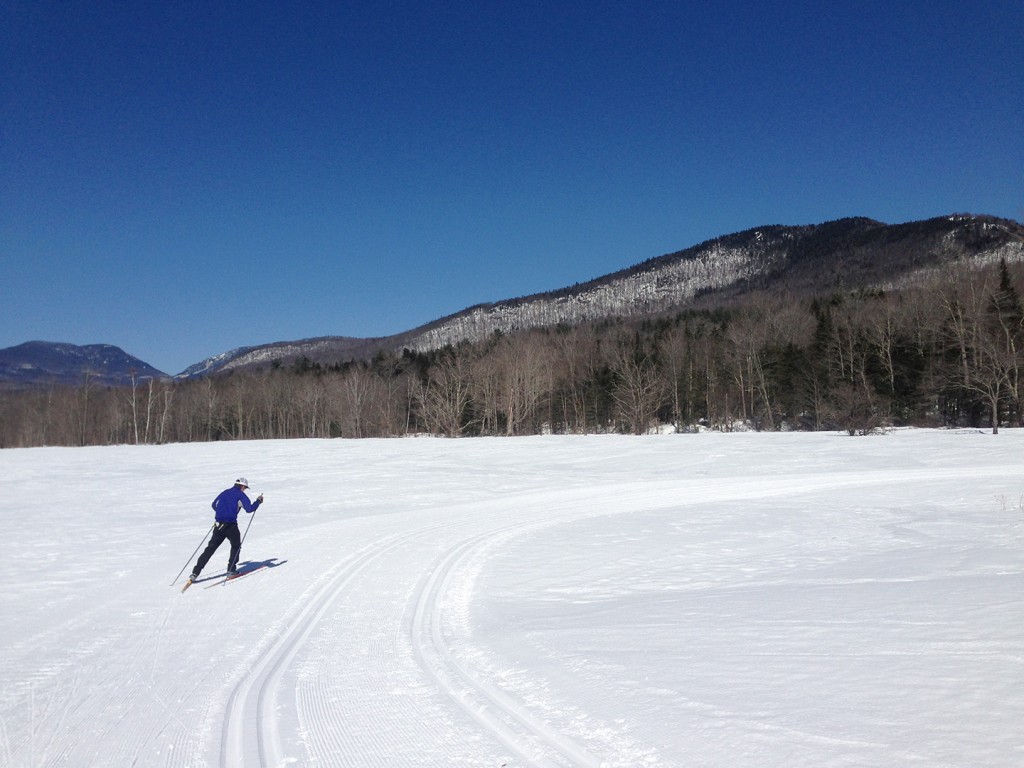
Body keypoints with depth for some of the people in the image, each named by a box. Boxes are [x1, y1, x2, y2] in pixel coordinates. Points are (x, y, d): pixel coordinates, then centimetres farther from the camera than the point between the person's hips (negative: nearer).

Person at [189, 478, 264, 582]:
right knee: (236, 546, 20)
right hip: (231, 525, -5)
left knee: (210, 548, 7)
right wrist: (258, 501, 3)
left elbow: (214, 505, 27)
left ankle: (195, 572, 2)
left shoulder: (224, 493, 15)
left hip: (219, 525, 5)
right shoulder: (240, 495, -2)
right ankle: (231, 568, 15)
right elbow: (249, 509, -12)